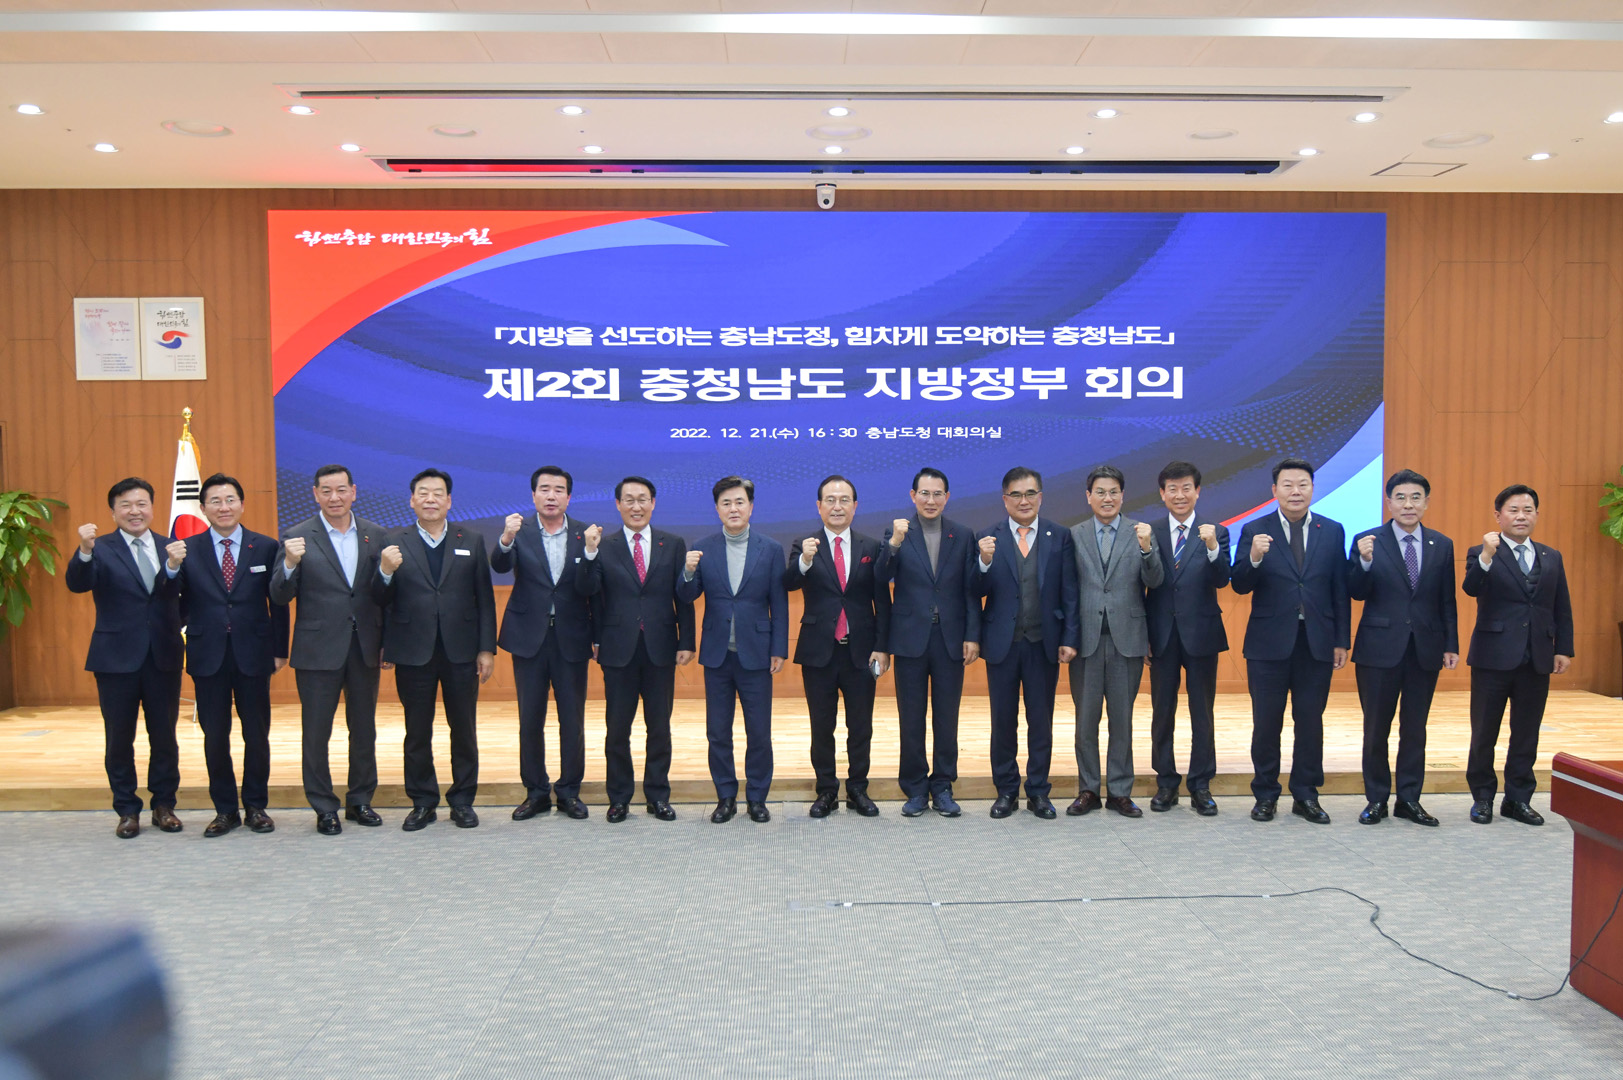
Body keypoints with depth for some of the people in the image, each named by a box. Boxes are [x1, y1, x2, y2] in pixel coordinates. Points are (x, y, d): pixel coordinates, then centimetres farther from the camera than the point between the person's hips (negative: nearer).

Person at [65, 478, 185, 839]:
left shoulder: (170, 547, 6)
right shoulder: (101, 549, -2)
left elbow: (182, 596, 8)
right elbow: (77, 584, -20)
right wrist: (85, 551, -36)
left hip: (164, 657, 2)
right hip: (117, 658, -2)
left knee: (164, 736, 9)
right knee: (119, 738, 7)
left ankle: (164, 805, 22)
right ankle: (127, 810, 20)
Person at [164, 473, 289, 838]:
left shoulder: (266, 547, 2)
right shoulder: (187, 549, 2)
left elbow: (278, 603, 3)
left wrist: (280, 650, 0)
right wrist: (173, 566, -26)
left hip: (253, 655, 0)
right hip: (208, 656, 0)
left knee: (257, 735, 8)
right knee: (214, 737, 8)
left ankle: (255, 807, 21)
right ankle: (224, 810, 20)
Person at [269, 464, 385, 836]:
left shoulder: (374, 534, 5)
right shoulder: (298, 537, -4)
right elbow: (280, 596, -8)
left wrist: (387, 642, 2)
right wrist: (289, 564, -27)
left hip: (364, 648, 3)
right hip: (318, 649, -3)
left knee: (364, 729, 12)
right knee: (316, 733, 6)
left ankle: (360, 801, 26)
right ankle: (324, 808, 18)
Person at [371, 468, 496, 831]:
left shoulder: (472, 540, 6)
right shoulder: (394, 544, 3)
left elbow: (485, 598, 3)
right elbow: (381, 601, -1)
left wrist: (487, 648, -2)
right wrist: (385, 571, -21)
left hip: (461, 651, 1)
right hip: (414, 654, 0)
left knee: (465, 730, 7)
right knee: (417, 733, 8)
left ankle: (463, 801, 20)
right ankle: (423, 803, 21)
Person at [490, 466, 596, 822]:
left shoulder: (584, 534, 0)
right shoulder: (520, 531, -2)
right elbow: (500, 566, -20)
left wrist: (597, 637, -4)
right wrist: (506, 538, -40)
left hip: (571, 639, 0)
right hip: (529, 637, 0)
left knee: (573, 719, 6)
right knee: (530, 719, 8)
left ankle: (569, 791, 19)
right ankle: (536, 791, 21)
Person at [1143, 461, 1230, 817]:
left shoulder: (1215, 532, 0)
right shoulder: (1148, 532, 1)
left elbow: (1221, 580, -12)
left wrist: (1212, 547, -29)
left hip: (1201, 634, 0)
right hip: (1162, 636, 1)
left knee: (1203, 714, 6)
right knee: (1162, 713, 8)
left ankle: (1201, 786, 17)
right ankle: (1166, 783, 20)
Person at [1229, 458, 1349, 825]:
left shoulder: (1332, 532, 6)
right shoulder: (1255, 531, 0)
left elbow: (1340, 590, 6)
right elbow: (1239, 586, -6)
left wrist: (1341, 640, 3)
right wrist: (1253, 558, -26)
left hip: (1316, 643, 2)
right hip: (1269, 643, -2)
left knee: (1310, 721, 8)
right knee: (1266, 723, 5)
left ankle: (1305, 796, 20)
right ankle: (1266, 795, 18)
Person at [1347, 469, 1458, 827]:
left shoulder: (1442, 545, 7)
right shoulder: (1367, 541, -4)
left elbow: (1447, 601, 9)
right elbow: (1357, 593, -8)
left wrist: (1451, 645, 5)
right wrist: (1364, 562, -25)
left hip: (1425, 650, 3)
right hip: (1380, 649, -3)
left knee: (1415, 729, 10)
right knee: (1376, 729, 5)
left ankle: (1409, 799, 20)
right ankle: (1376, 799, 17)